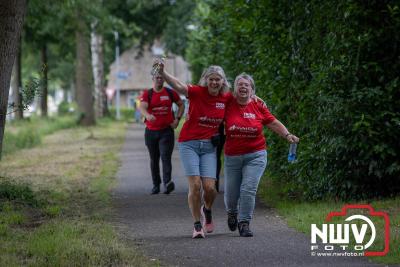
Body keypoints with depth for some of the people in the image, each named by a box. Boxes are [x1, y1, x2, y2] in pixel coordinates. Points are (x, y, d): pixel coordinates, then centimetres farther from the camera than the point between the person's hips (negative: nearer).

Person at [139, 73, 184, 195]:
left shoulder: (170, 93, 3)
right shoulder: (147, 94, -1)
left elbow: (181, 105, 18)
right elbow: (142, 107, -19)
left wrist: (177, 119, 3)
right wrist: (148, 115, -41)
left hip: (166, 131, -1)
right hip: (151, 131, 1)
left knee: (166, 157, -16)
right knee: (154, 160, 10)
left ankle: (167, 183, -30)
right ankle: (156, 185, 20)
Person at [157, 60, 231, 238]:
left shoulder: (226, 98, 2)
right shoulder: (197, 92, -9)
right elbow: (177, 85, -26)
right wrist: (162, 72, -43)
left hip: (209, 146, 2)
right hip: (189, 143, -2)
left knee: (210, 187, -7)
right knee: (195, 185, -12)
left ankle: (207, 210, 28)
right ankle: (197, 225, 3)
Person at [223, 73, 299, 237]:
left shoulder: (258, 105, -2)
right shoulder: (228, 104, -2)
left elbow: (273, 123, 4)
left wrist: (287, 135, -8)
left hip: (255, 155, -1)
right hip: (232, 156, 1)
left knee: (248, 189, -15)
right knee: (231, 192, 8)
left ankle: (244, 223, -4)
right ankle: (232, 213, 41)